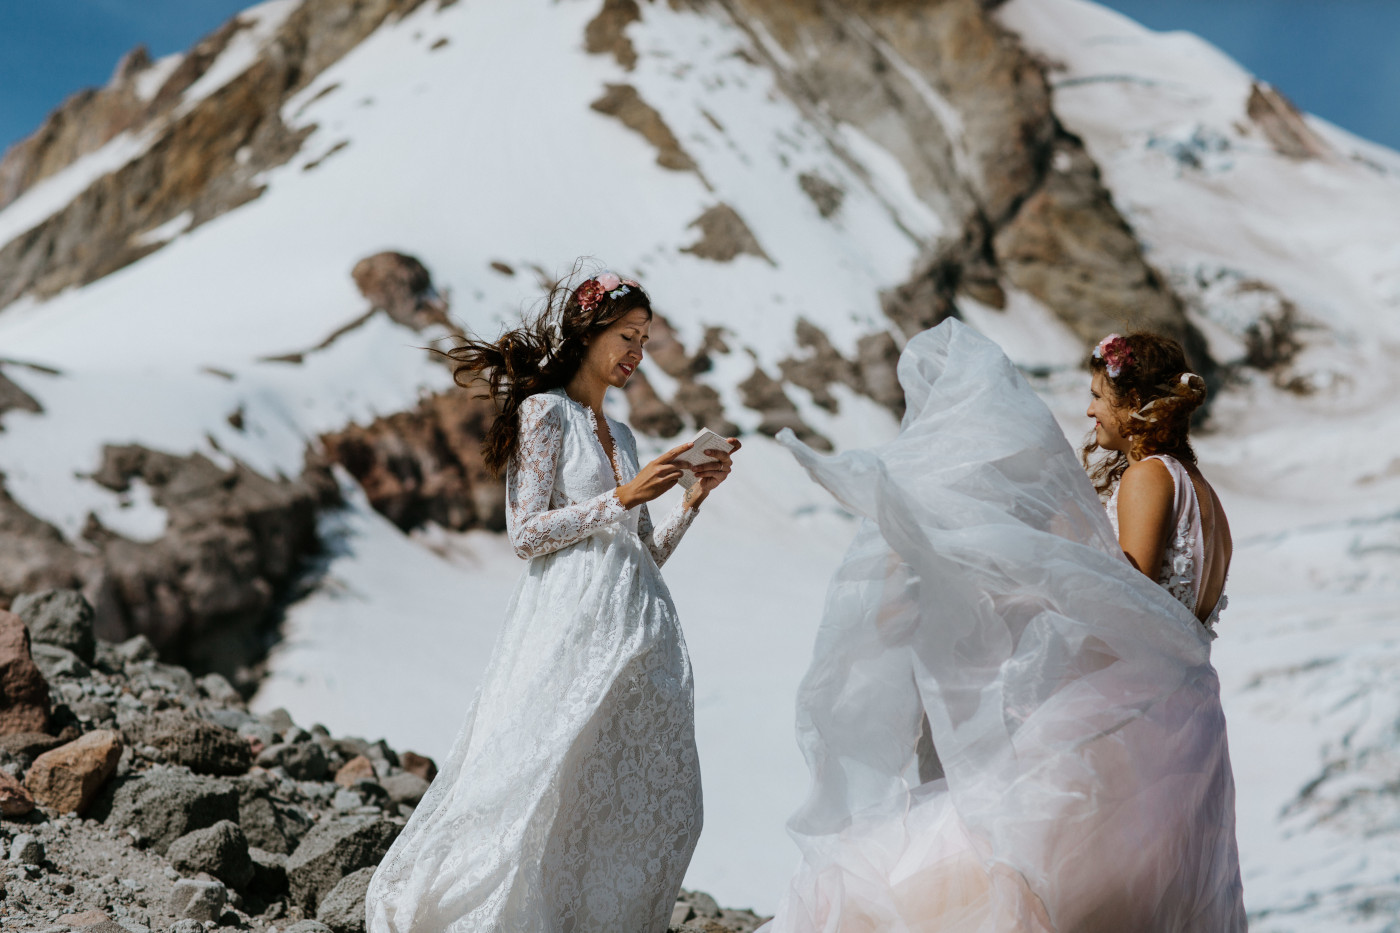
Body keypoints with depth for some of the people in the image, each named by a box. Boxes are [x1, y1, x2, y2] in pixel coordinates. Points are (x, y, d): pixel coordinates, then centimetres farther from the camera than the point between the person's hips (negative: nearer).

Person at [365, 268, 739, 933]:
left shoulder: (620, 435, 22)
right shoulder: (545, 412, 1)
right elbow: (526, 533, -8)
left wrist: (693, 497, 8)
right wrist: (622, 498, -11)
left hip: (637, 636, 8)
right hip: (574, 623, -7)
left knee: (644, 801, 4)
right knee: (553, 795, -12)